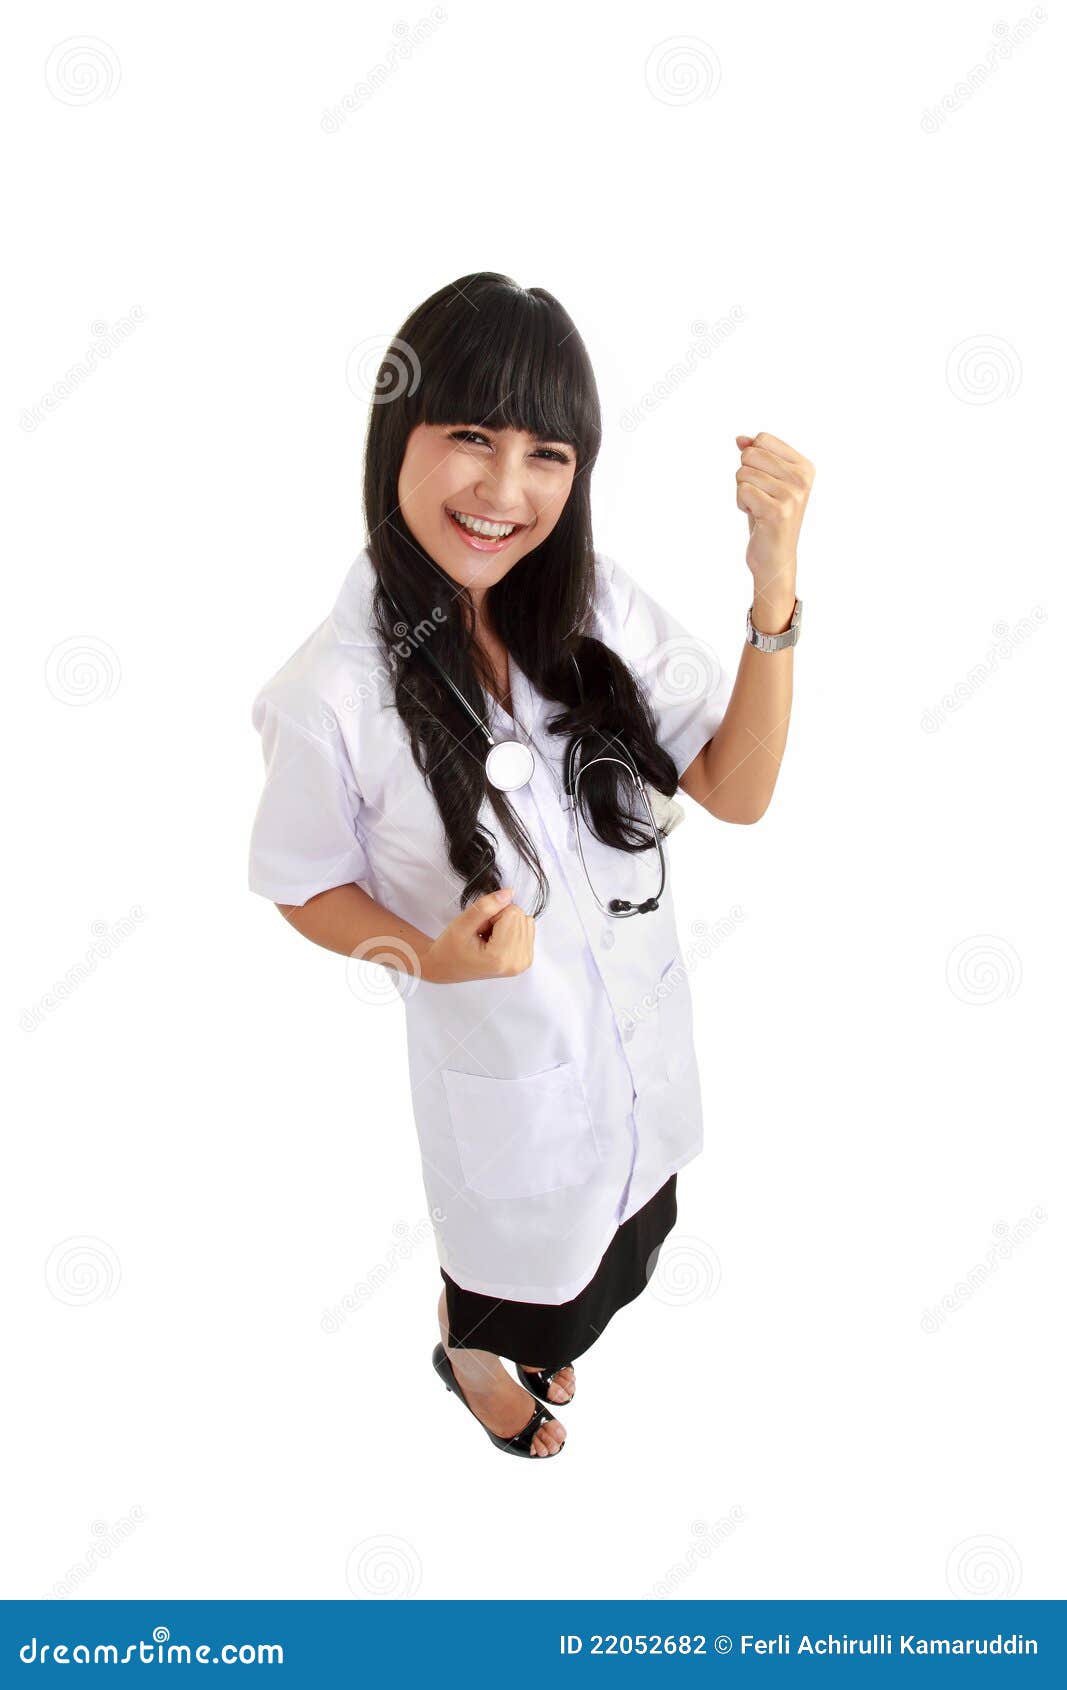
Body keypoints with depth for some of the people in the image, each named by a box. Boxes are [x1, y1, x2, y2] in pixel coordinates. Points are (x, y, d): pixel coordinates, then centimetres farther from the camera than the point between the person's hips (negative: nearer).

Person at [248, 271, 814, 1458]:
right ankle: (465, 1354, 63)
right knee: (511, 1249, 25)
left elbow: (736, 790, -15)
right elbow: (301, 884, -12)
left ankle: (527, 1340, 67)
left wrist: (775, 583, -27)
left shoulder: (599, 607, -17)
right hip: (502, 1055, -4)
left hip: (638, 1030, 5)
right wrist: (431, 957, -31)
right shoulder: (336, 692, -28)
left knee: (601, 1237, 32)